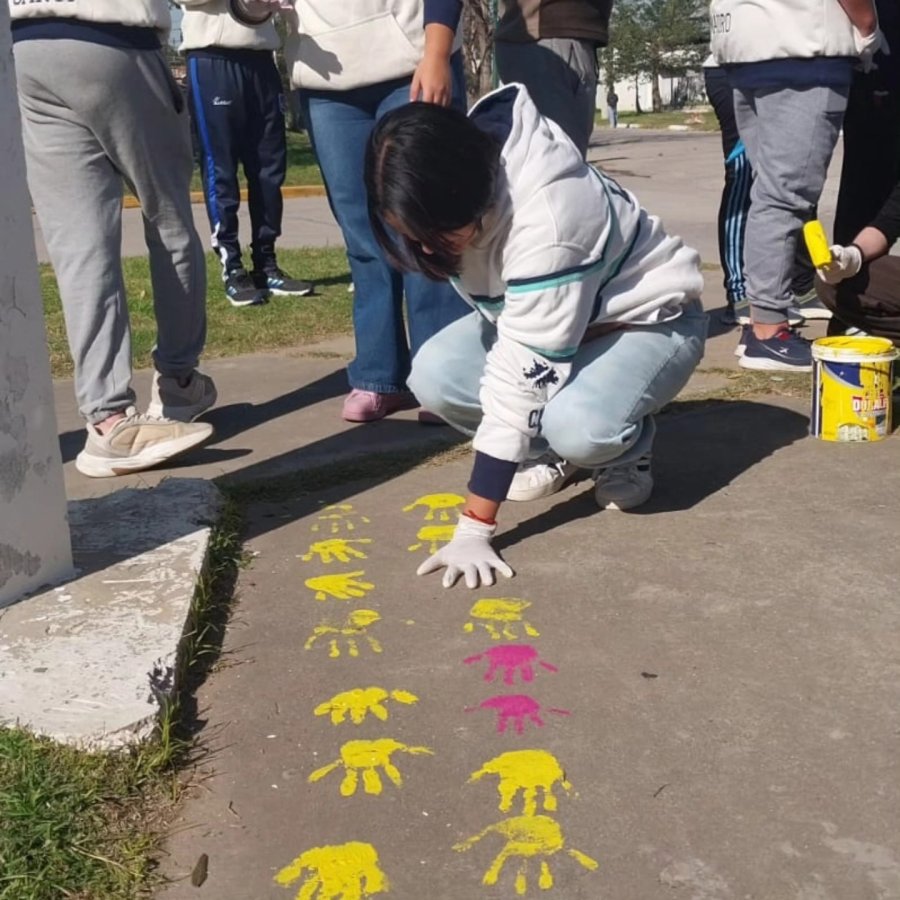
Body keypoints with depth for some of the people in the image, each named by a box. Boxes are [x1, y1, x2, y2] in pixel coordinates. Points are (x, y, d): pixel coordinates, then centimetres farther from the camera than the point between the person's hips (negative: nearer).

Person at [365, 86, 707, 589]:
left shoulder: (546, 217, -39)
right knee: (434, 375, -19)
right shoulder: (452, 197, -18)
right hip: (536, 314, 7)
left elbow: (525, 375, -40)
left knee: (578, 425, -37)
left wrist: (476, 528, -38)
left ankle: (628, 449, -2)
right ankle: (550, 451, 3)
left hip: (649, 319, -7)